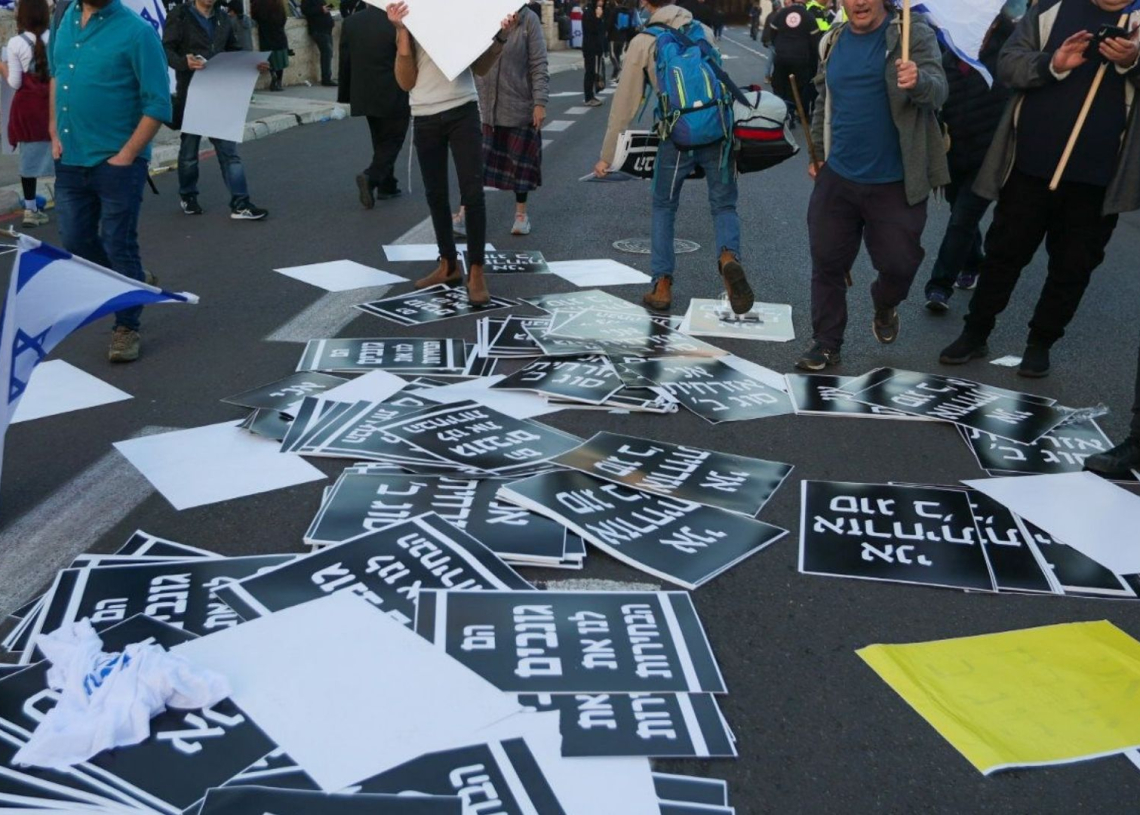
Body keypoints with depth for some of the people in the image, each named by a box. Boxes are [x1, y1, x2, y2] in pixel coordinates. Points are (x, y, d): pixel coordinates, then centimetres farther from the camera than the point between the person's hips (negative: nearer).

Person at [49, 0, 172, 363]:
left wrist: (126, 156, -15)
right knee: (76, 242, 13)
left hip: (116, 162, -6)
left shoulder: (136, 31, -13)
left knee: (118, 245, 2)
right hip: (70, 159, 6)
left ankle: (126, 327, 18)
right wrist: (55, 133, 9)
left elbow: (158, 104, -14)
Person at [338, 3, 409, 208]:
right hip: (393, 97, -5)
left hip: (364, 96, 5)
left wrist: (346, 95, 14)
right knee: (392, 142, 4)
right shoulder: (396, 23, -15)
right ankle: (371, 177, -16)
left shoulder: (350, 23, 0)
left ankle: (386, 185, 21)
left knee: (381, 142, 18)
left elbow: (344, 63, 5)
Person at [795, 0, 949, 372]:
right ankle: (826, 344, 20)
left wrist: (918, 80, -43)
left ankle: (884, 305, 37)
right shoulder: (832, 42, 6)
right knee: (827, 263, 6)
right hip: (837, 178, 4)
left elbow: (938, 90, -22)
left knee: (899, 263, 2)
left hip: (895, 183, -3)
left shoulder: (914, 34, -9)